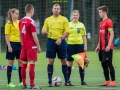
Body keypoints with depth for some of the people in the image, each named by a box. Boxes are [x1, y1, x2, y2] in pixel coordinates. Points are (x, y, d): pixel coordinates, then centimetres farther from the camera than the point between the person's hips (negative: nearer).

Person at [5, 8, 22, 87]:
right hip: (12, 43, -5)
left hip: (19, 44, 5)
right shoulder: (9, 23, -5)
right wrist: (9, 46, -15)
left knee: (21, 62, 5)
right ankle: (9, 82, 7)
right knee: (11, 62, 1)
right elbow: (6, 35, -8)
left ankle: (21, 81, 12)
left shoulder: (19, 22, 11)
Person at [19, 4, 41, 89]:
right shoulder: (31, 21, -14)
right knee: (32, 64, -5)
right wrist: (38, 47, -8)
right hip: (31, 46, -7)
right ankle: (32, 84, -7)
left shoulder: (21, 21, 7)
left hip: (24, 46, 7)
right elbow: (34, 36, -15)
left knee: (24, 64, 10)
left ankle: (24, 84, 13)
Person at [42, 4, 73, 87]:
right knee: (51, 61, -2)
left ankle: (66, 81, 11)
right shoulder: (48, 20, 9)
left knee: (64, 61, 3)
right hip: (51, 41, 1)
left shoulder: (64, 19, 2)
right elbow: (43, 31, 10)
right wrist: (45, 31, -14)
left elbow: (67, 32, -4)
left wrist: (61, 38, -18)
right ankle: (50, 81, 3)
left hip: (61, 42, -1)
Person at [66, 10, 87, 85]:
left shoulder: (81, 25, 9)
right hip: (70, 45, -1)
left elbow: (84, 36, 10)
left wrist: (85, 46, 3)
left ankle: (82, 81, 7)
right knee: (70, 63, 3)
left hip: (80, 45, 1)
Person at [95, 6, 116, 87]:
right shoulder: (101, 23, 16)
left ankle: (113, 82, -5)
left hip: (107, 48, -9)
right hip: (102, 48, 9)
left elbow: (112, 34, -15)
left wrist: (109, 45, -21)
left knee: (109, 63, -8)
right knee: (103, 64, 9)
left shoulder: (108, 22, -10)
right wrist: (98, 46, 20)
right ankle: (107, 81, 15)